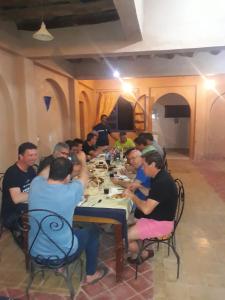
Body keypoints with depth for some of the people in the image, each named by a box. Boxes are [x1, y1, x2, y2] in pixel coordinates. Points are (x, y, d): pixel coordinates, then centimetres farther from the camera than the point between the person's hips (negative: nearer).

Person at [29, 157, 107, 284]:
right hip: (62, 253, -5)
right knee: (93, 231, 20)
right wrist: (83, 163, 14)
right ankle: (91, 274, 34)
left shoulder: (35, 183, -17)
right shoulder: (72, 190, -27)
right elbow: (84, 178, -3)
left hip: (35, 251, 5)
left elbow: (47, 172, 9)